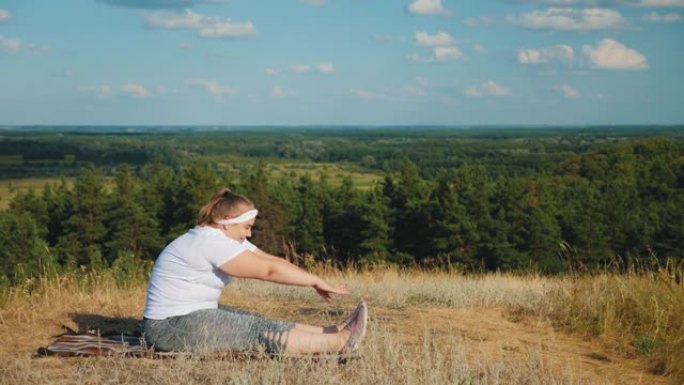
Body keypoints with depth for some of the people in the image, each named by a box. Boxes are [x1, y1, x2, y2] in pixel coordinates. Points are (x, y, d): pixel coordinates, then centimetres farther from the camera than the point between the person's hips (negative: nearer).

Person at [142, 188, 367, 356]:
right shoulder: (211, 241, -21)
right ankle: (339, 342, -14)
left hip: (193, 315, 10)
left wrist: (315, 282, -2)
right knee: (262, 333, -14)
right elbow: (268, 270, -20)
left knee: (263, 325, 0)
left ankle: (334, 333, -2)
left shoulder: (226, 238, 10)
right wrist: (316, 281, -14)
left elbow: (273, 261, 5)